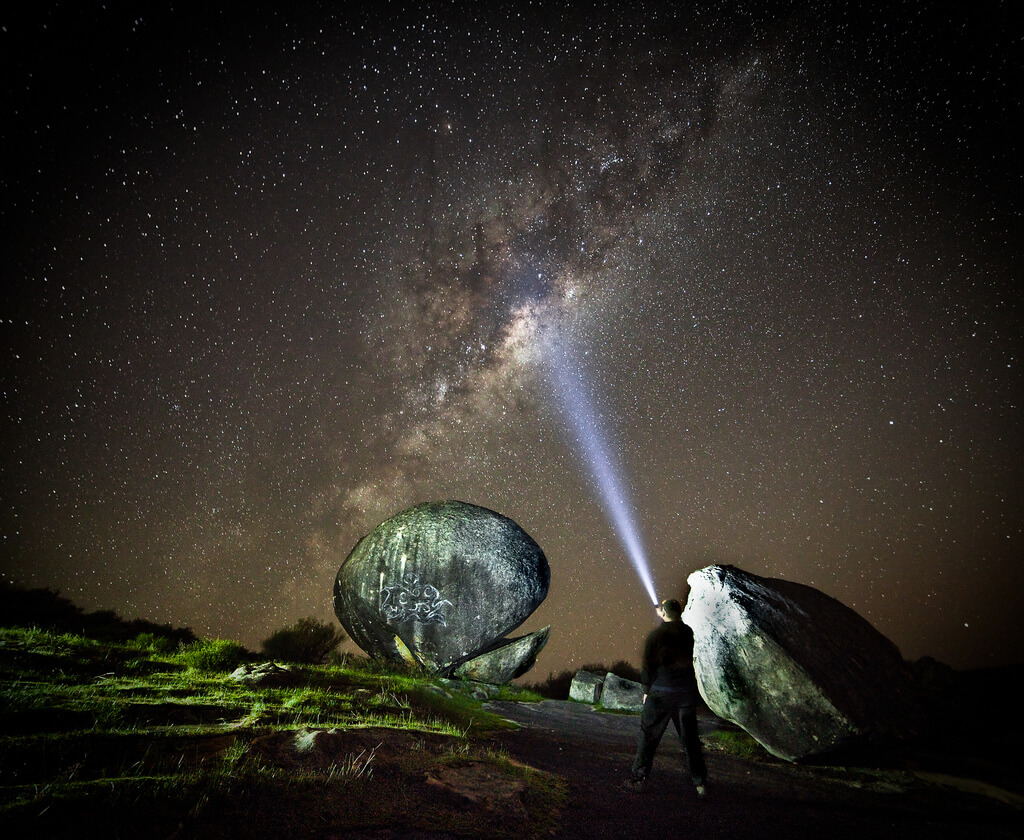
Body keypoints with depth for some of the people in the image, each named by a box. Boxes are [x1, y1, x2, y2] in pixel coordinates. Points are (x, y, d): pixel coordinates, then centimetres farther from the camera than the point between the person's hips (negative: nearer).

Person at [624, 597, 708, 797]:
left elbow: (648, 666, -8)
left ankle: (639, 778, 12)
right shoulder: (687, 632, 1)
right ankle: (700, 781, 18)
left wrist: (647, 690, 4)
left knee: (649, 735, 7)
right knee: (690, 737, 14)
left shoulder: (656, 634, -10)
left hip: (662, 692, -4)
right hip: (687, 690, 4)